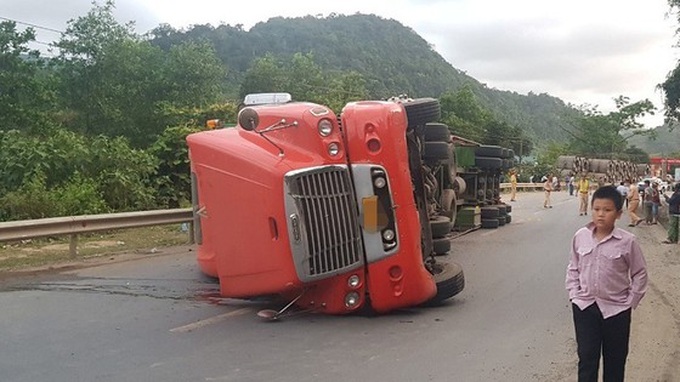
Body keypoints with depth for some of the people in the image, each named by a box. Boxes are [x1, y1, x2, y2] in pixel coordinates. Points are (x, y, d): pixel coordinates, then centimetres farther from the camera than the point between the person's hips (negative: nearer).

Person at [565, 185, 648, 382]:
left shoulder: (627, 241, -12)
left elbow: (640, 274, -3)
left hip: (616, 309, -1)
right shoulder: (580, 236, -4)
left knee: (615, 360, 13)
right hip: (584, 306, 1)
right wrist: (574, 294, 1)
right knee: (586, 358, 4)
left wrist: (630, 302, -5)